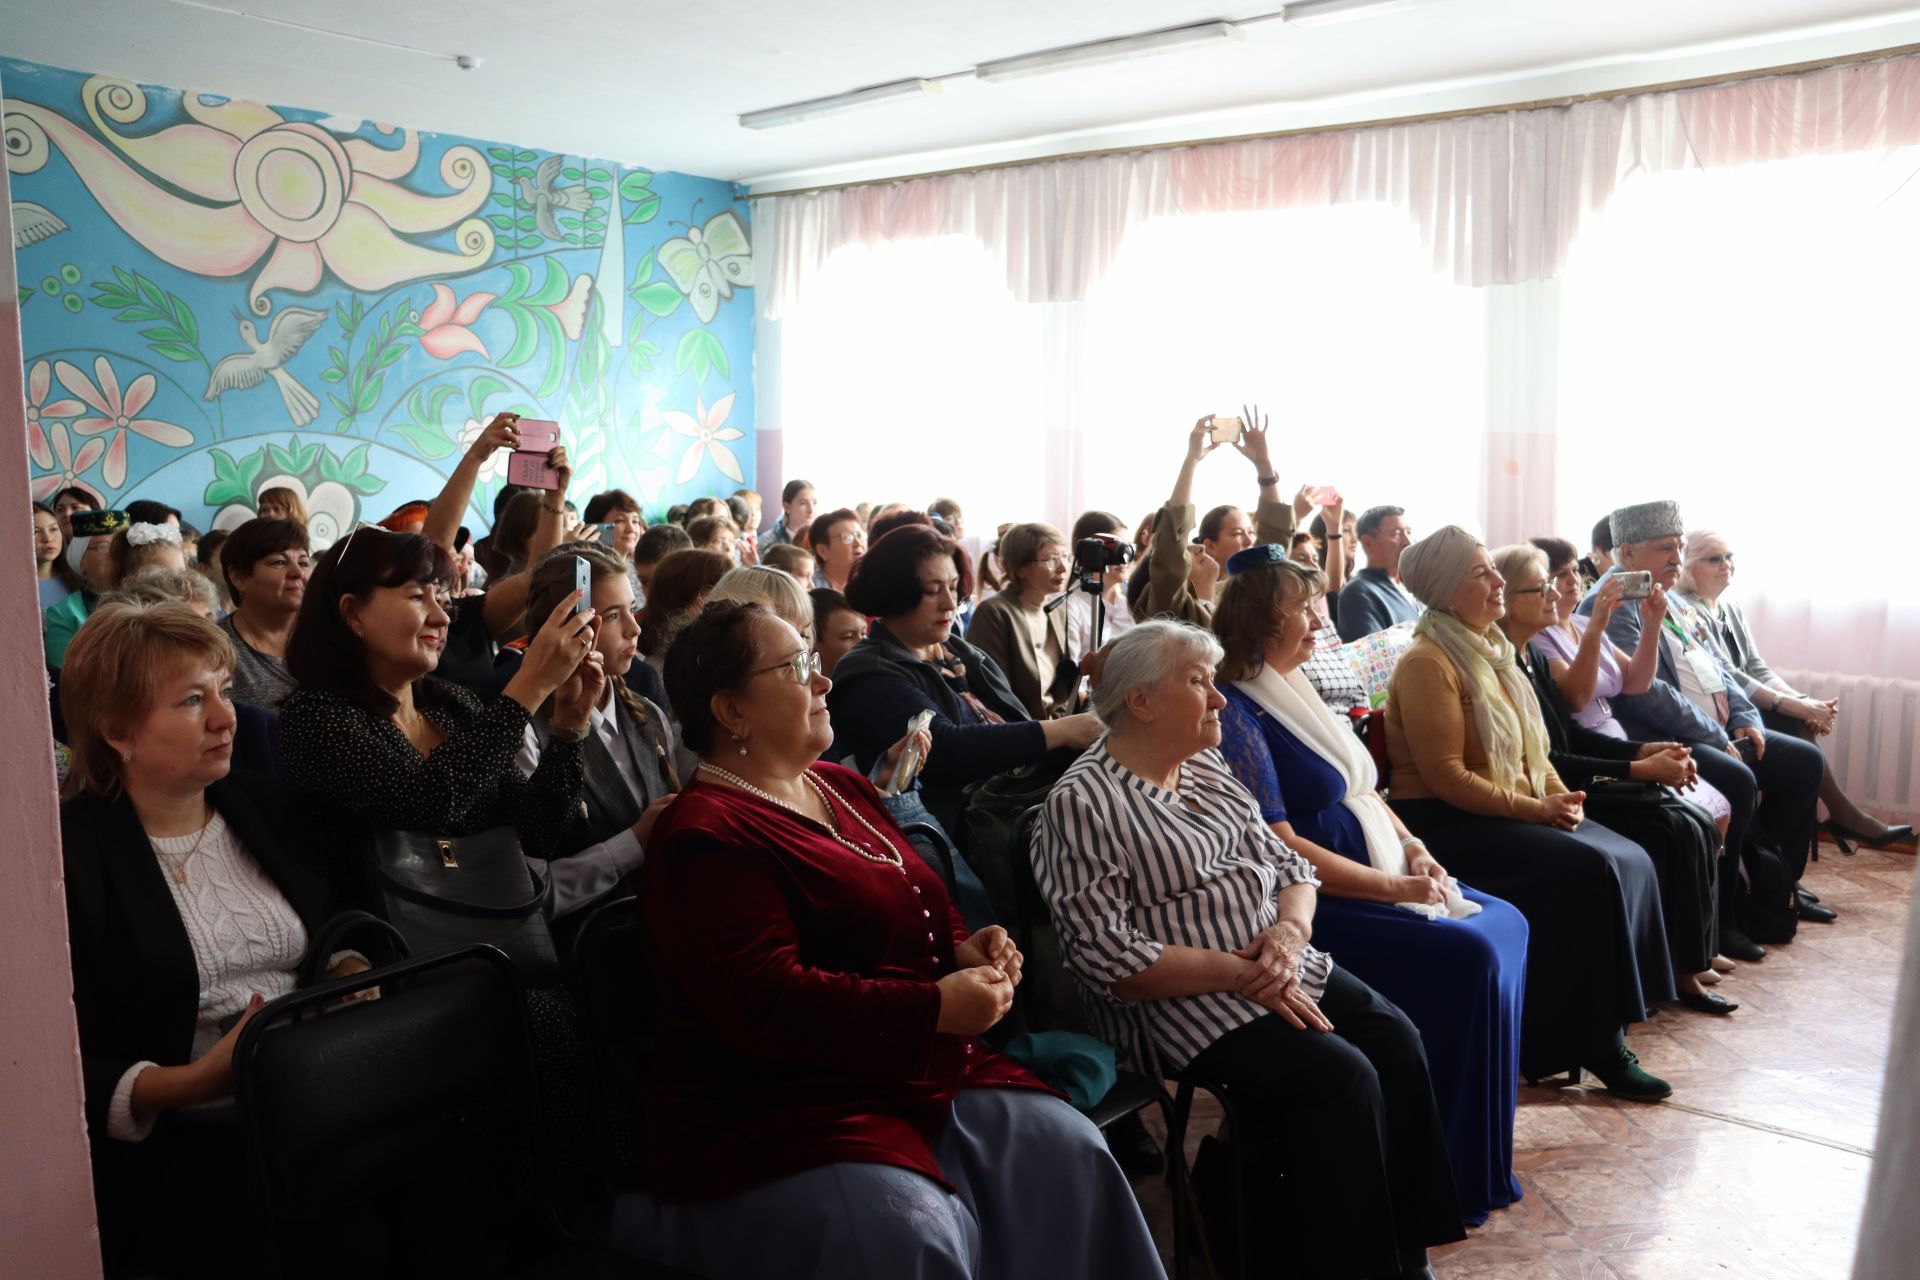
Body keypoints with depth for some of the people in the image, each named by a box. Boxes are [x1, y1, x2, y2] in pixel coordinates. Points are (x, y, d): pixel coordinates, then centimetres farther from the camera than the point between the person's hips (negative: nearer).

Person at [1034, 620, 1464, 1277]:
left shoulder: (1205, 766, 12)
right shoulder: (1081, 803, -14)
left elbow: (1289, 865, 14)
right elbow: (1109, 958, -19)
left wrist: (1290, 932, -9)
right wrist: (1238, 973, -20)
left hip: (1281, 967, 8)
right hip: (1187, 1001, -8)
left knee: (1395, 1040, -10)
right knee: (1340, 1078, -22)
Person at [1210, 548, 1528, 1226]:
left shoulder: (1295, 692, 13)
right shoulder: (1236, 714, -17)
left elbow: (1363, 789, 19)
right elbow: (1280, 847, -21)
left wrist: (1413, 848, 1)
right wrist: (1391, 886, -17)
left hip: (1383, 874, 10)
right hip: (1320, 904, -10)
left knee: (1504, 923, 5)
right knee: (1467, 956, -19)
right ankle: (1461, 1175, -4)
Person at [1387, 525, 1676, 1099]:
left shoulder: (1490, 649, 16)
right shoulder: (1428, 663, -13)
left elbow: (1529, 747, 19)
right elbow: (1446, 777, -18)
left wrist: (1560, 795, 0)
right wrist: (1535, 809, -17)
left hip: (1518, 811, 9)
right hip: (1446, 822, -9)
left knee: (1629, 861, -8)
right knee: (1587, 870, -23)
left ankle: (1604, 1027, -3)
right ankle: (1591, 1043, -11)